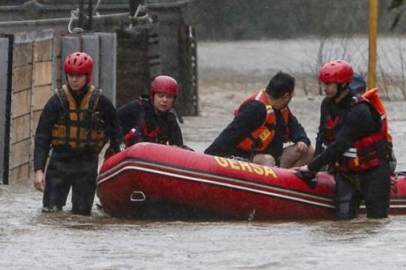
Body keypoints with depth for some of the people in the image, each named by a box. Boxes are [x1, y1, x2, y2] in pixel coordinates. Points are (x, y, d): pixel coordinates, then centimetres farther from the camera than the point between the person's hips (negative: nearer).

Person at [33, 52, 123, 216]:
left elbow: (115, 134, 11)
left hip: (87, 163, 0)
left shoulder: (101, 102, -3)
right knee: (50, 210, -7)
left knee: (82, 214, -1)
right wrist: (39, 170, -13)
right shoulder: (57, 101, -4)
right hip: (60, 160, 0)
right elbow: (42, 137, -4)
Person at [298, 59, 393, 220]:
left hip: (373, 170, -6)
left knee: (376, 218, 0)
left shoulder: (359, 111, -24)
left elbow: (340, 145, -26)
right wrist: (315, 166, -4)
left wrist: (312, 167, -23)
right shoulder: (328, 105, 2)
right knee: (344, 216, -8)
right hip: (346, 171, 6)